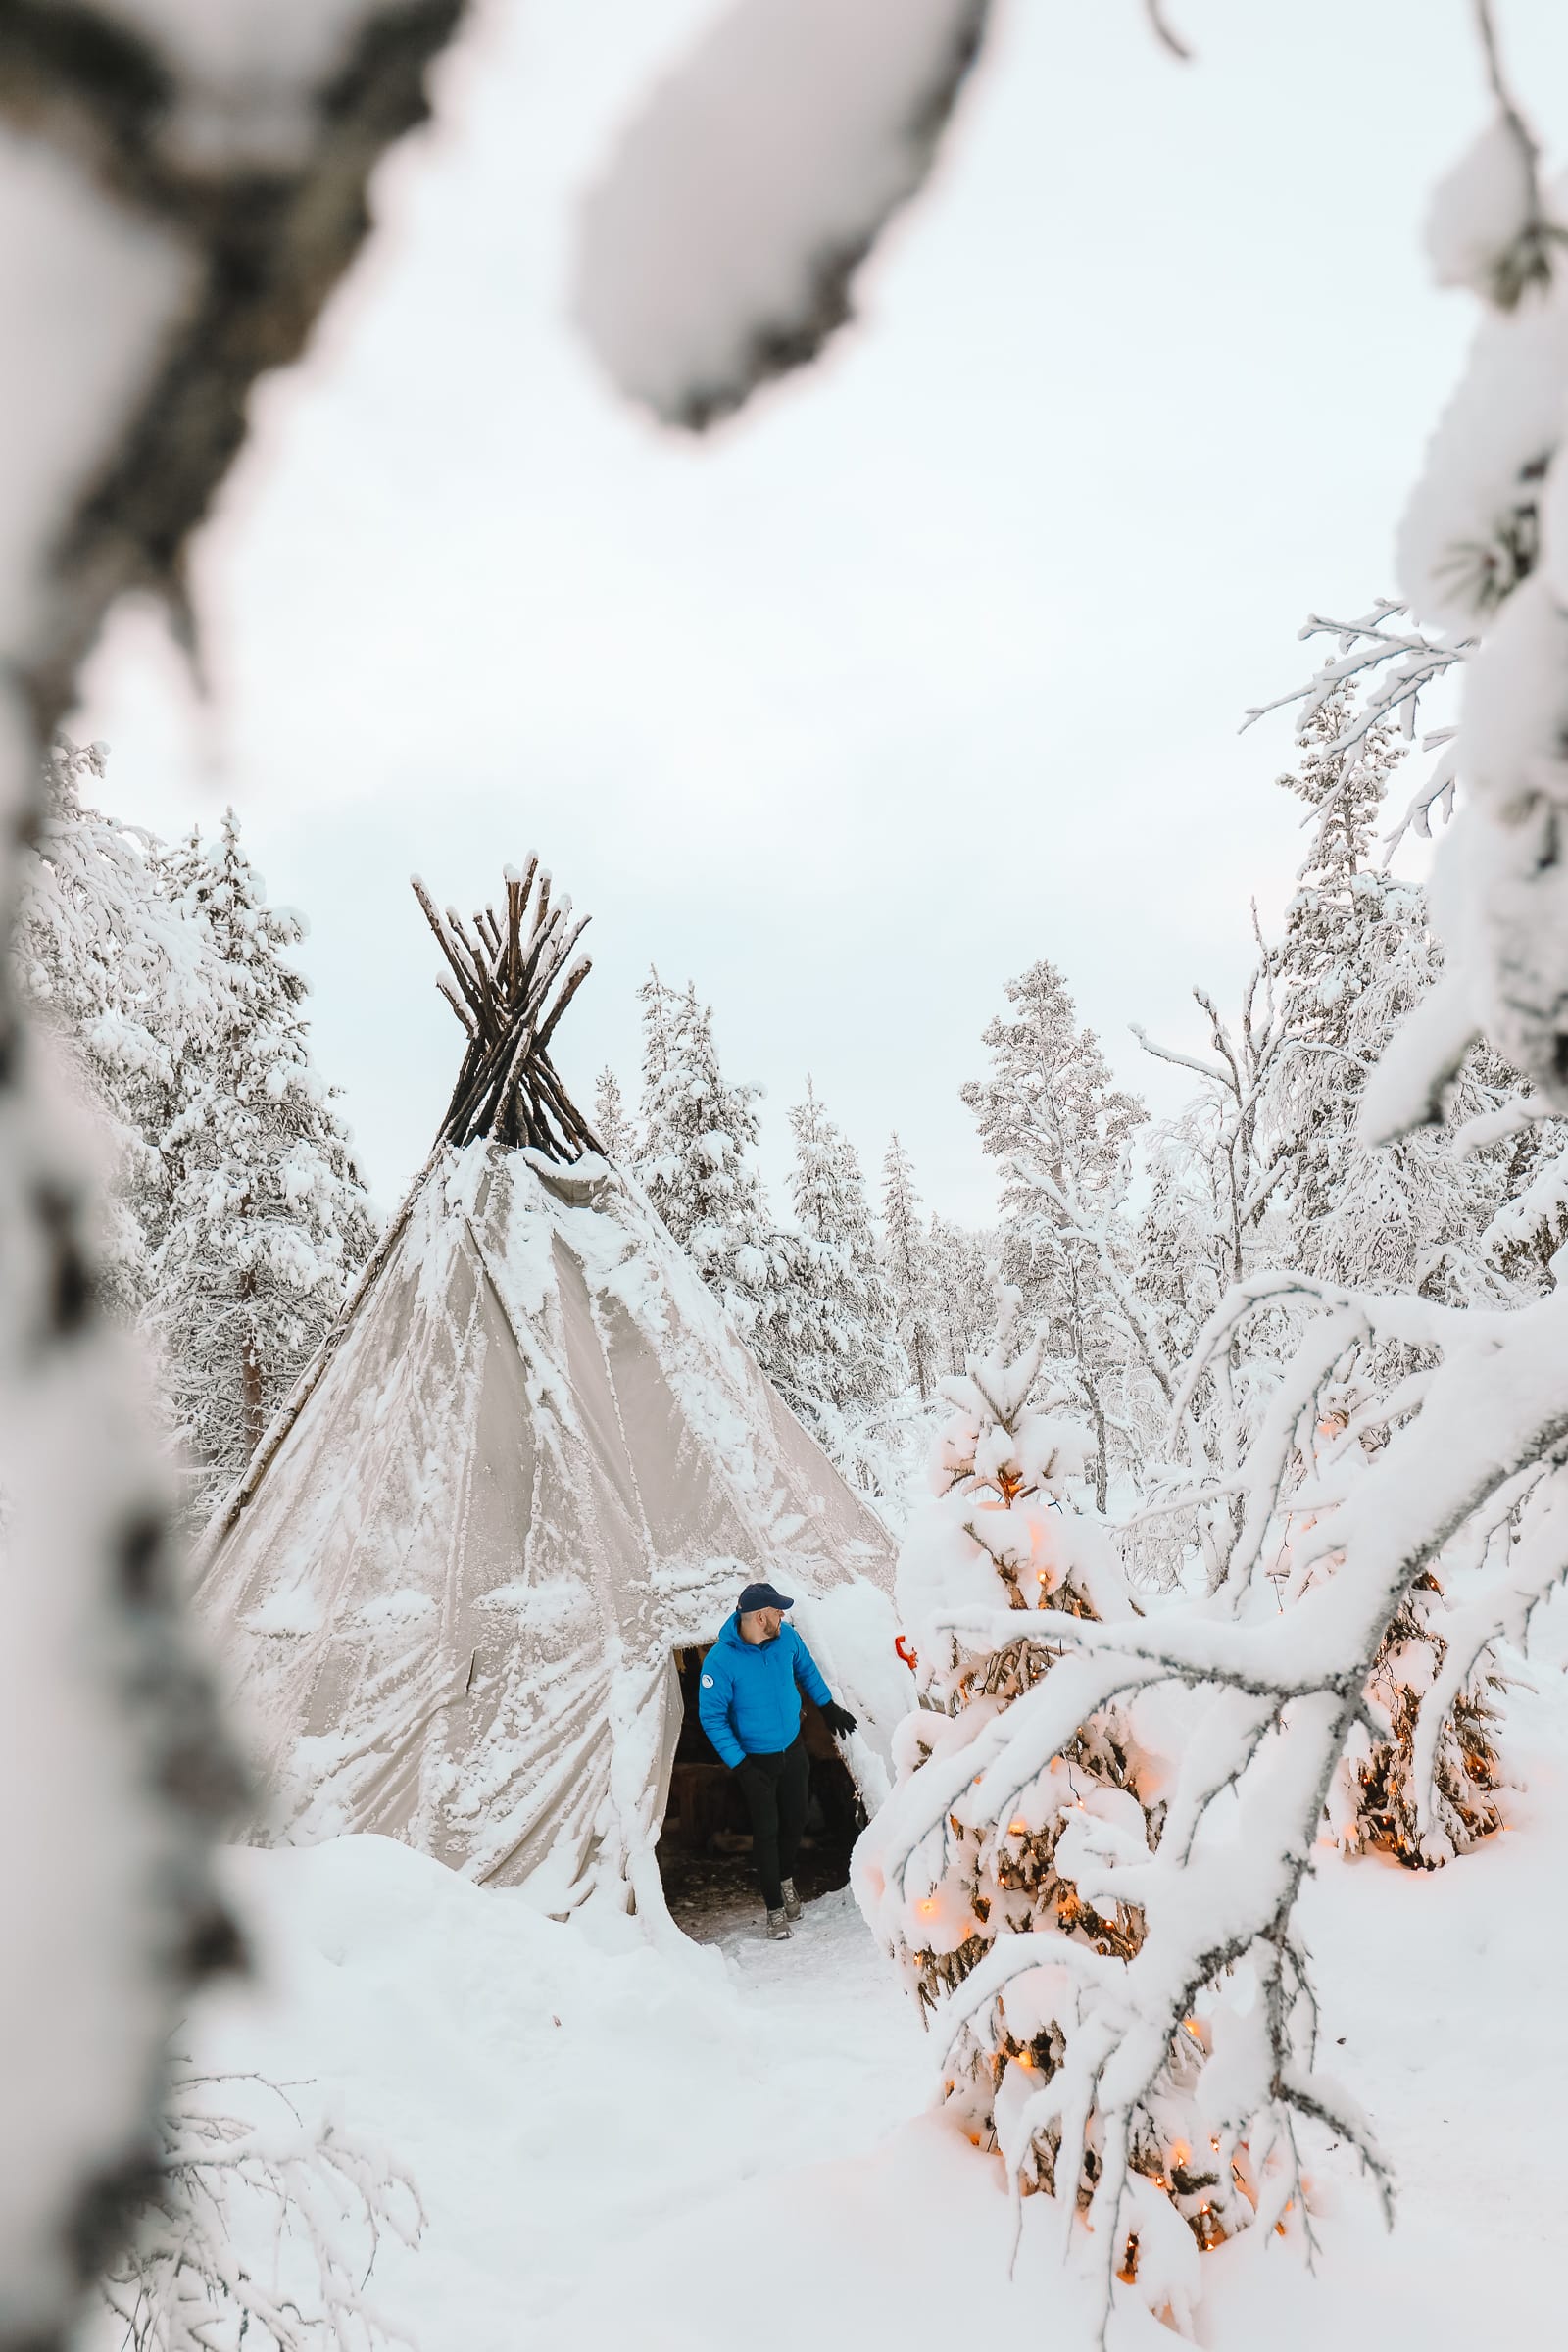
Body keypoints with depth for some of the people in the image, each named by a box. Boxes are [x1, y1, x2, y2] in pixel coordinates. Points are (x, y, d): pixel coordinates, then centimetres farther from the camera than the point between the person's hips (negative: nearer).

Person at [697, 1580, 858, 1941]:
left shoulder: (786, 1637, -13)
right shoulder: (721, 1660, -28)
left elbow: (806, 1669, 8)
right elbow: (712, 1716, -20)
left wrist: (828, 1708, 16)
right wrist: (739, 1765, -23)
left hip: (793, 1749, 5)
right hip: (755, 1759, -5)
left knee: (795, 1820, 18)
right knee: (766, 1831, 3)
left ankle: (786, 1878, 45)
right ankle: (775, 1907, 20)